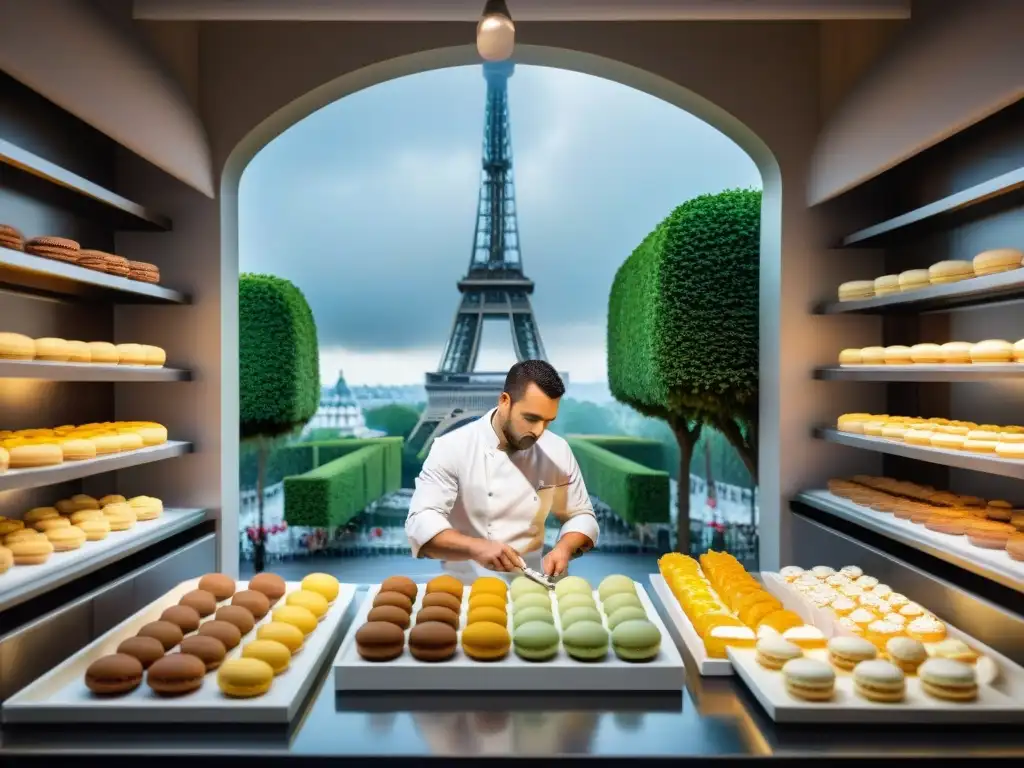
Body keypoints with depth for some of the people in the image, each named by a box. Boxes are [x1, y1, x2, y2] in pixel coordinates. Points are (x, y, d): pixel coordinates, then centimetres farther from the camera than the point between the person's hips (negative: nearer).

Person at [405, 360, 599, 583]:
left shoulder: (557, 451, 0)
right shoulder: (452, 448, -10)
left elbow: (581, 516, 10)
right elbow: (421, 523, -17)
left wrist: (564, 548, -11)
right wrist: (476, 547, -33)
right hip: (468, 588, -3)